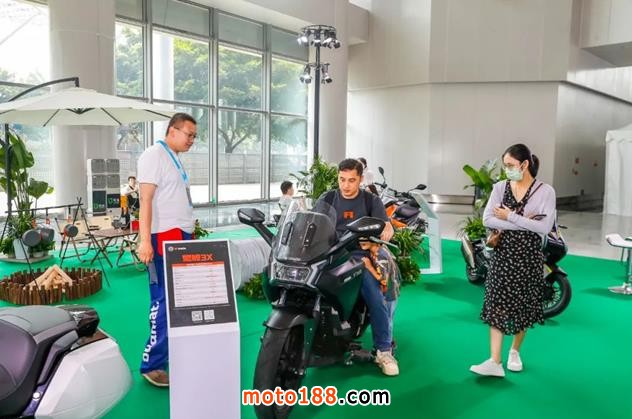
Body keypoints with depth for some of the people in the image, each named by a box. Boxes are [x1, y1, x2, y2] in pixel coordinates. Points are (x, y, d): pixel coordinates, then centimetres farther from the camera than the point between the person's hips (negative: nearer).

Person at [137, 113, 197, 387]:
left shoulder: (176, 159, 18)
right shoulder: (154, 155, -9)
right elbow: (146, 199, -17)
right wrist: (145, 241, -24)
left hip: (182, 236, 9)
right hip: (164, 238, -9)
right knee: (164, 302, -7)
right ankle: (152, 364, 1)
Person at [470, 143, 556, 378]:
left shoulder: (545, 191, -5)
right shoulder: (500, 187, 2)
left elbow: (544, 228, -15)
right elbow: (487, 219, -8)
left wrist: (510, 217, -15)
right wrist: (523, 222, -14)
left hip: (529, 255, -1)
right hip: (503, 252, 2)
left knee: (523, 306, 10)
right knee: (497, 305, -5)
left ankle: (515, 352, 32)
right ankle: (495, 362, -4)